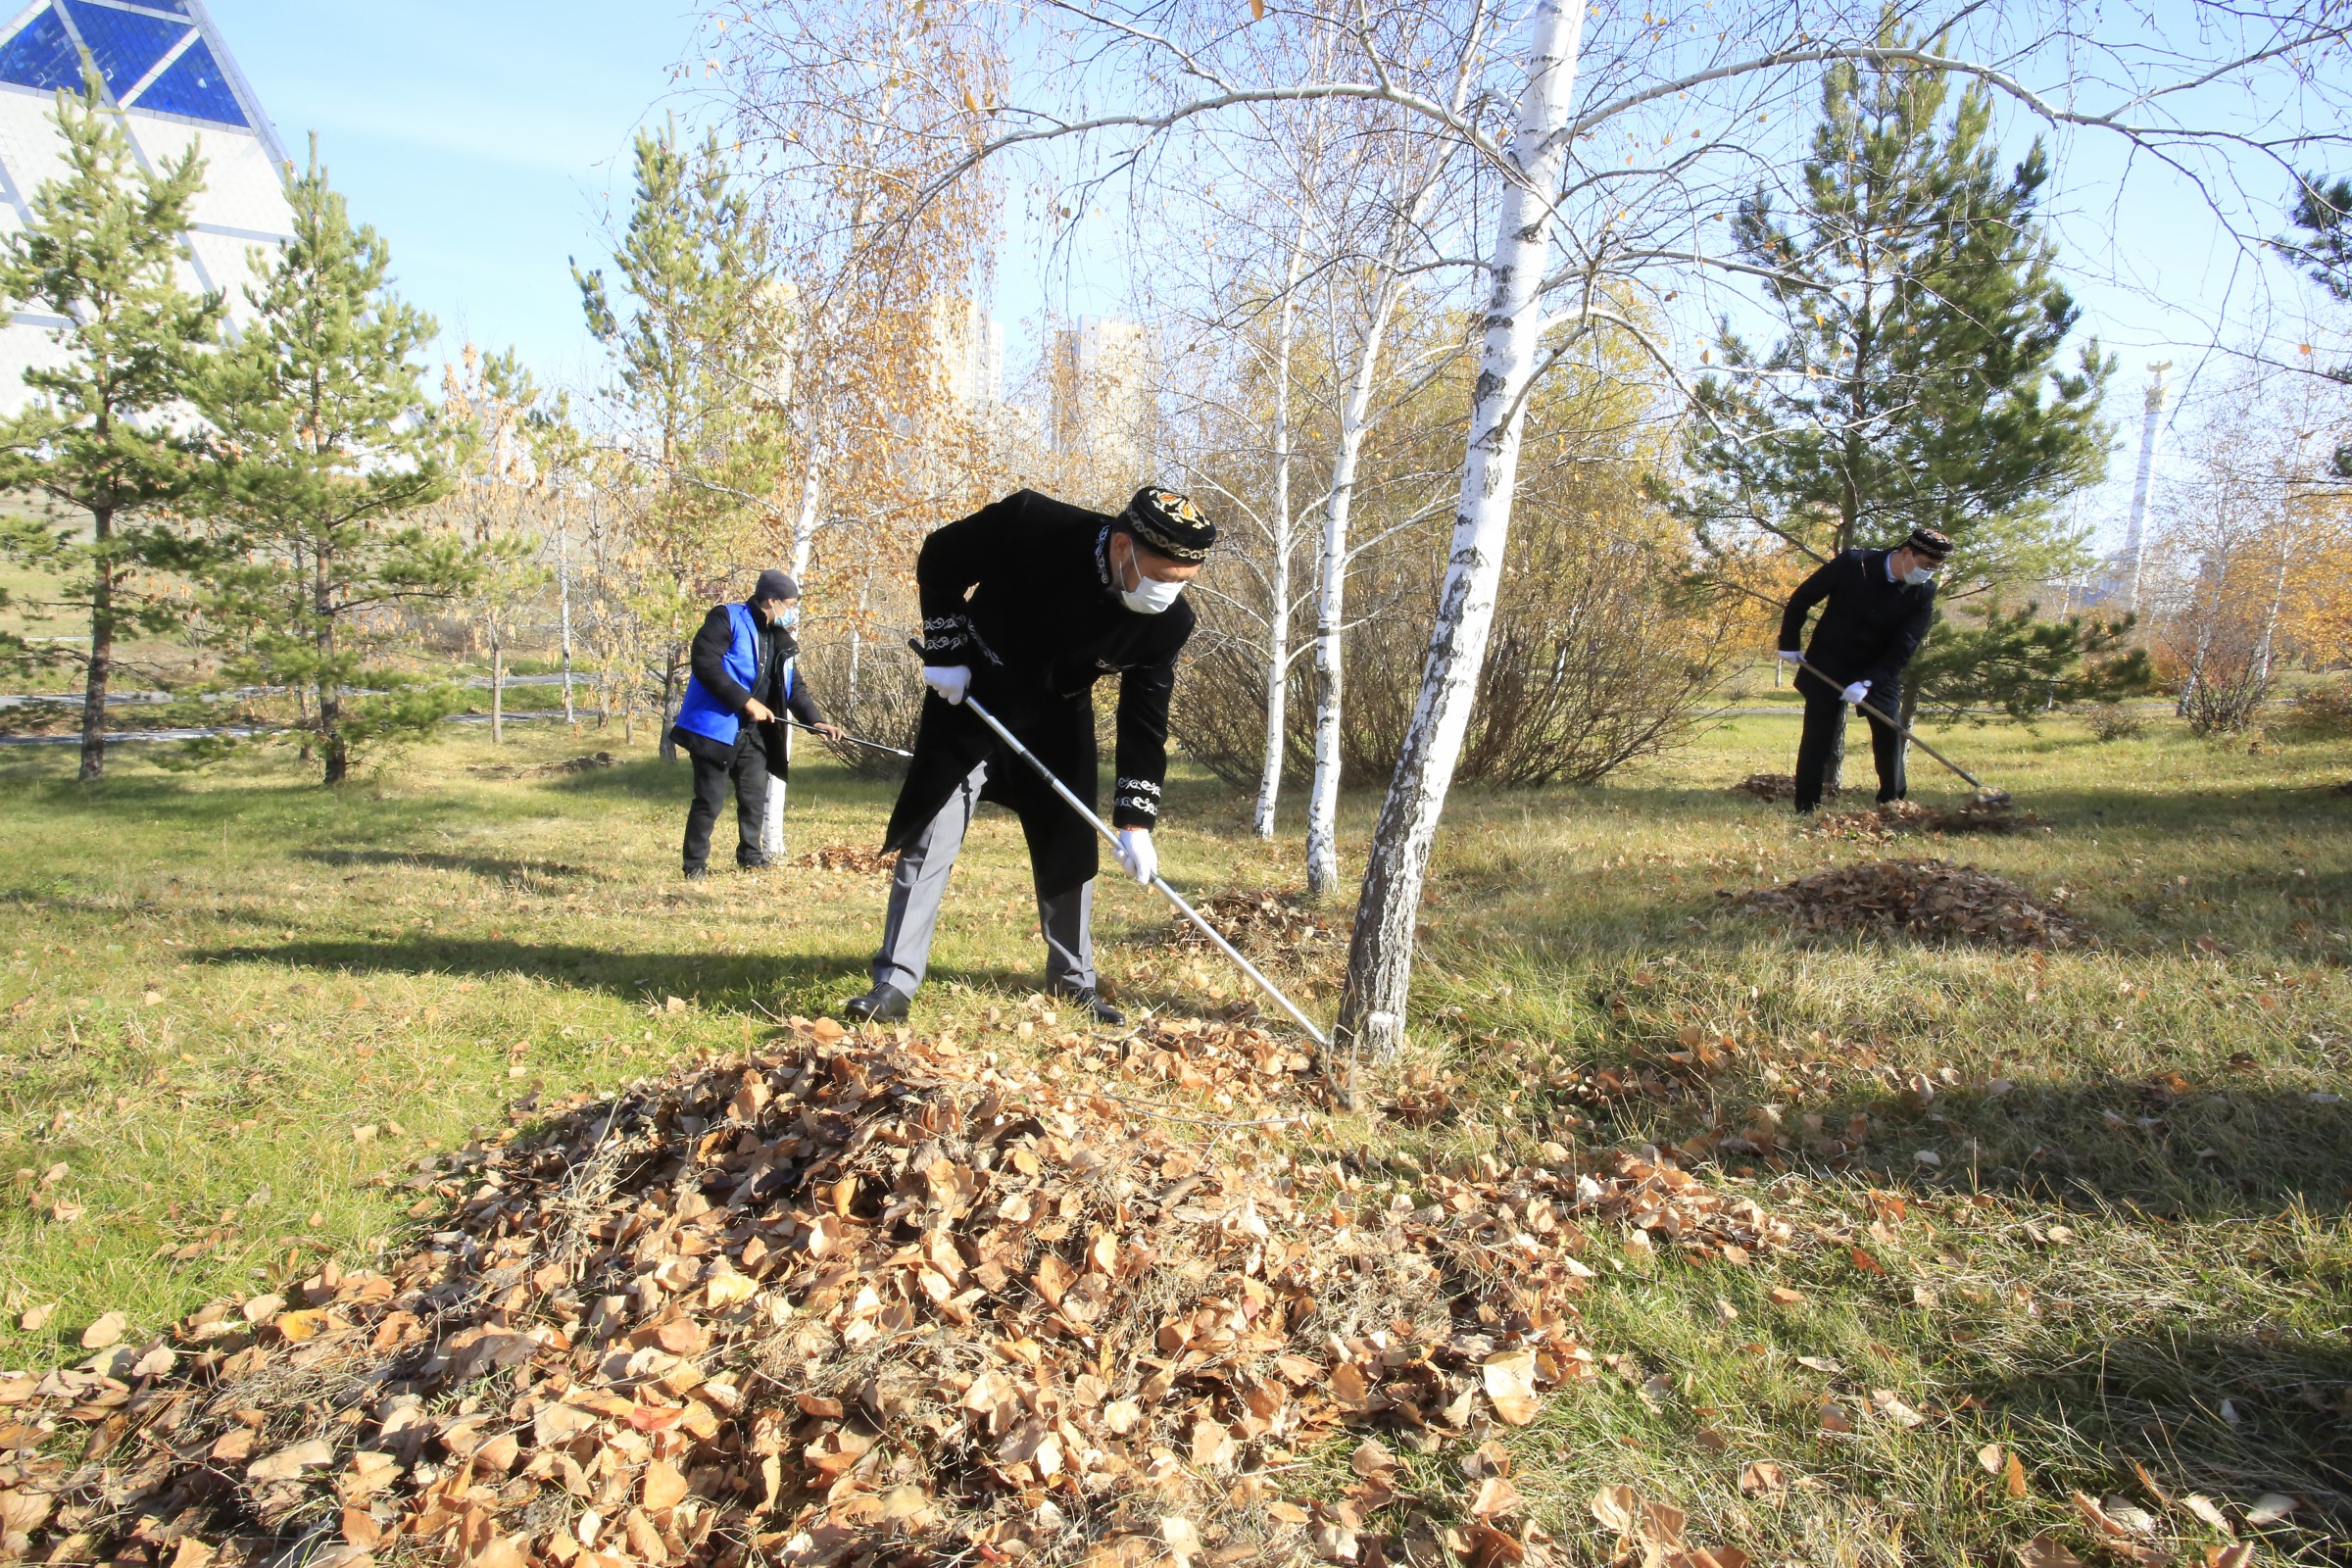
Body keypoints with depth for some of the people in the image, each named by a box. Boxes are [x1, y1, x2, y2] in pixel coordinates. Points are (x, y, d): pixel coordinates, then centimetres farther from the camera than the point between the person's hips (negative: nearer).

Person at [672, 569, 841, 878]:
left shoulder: (779, 639, 14)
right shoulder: (726, 619, -9)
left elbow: (795, 686, 15)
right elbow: (704, 663, -20)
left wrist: (816, 721, -1)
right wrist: (746, 702, -21)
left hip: (753, 732, 7)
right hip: (716, 727, -7)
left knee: (756, 798, 9)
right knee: (710, 800, -3)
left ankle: (752, 859, 22)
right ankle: (695, 865, 8)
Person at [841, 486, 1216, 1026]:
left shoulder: (1168, 620, -22)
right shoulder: (1030, 523, -31)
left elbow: (1145, 719, -13)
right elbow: (939, 559, -13)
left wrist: (1135, 822, -16)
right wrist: (946, 652, -15)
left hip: (1058, 719, 3)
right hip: (971, 696, -3)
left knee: (1070, 844, 7)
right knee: (931, 836, -6)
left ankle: (1072, 977, 24)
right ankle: (895, 983, 1)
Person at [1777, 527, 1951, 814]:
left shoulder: (1924, 592, -10)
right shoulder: (1852, 564, -16)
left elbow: (1905, 647, -13)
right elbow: (1801, 599, -6)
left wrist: (1868, 682, -23)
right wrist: (1789, 644, -3)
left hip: (1880, 672, 2)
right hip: (1828, 667, -2)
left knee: (1889, 736, -1)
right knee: (1817, 740, -2)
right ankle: (1805, 810, 4)